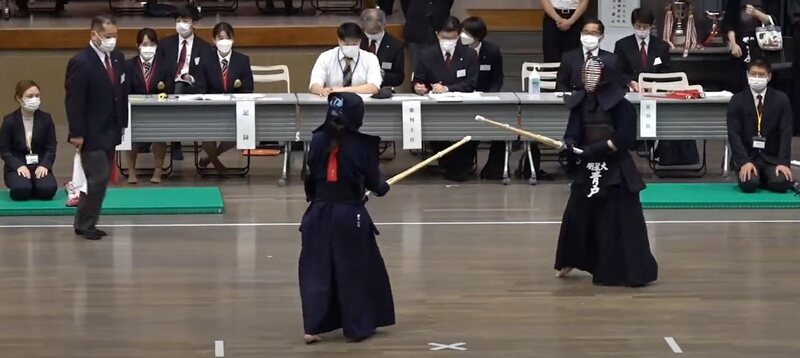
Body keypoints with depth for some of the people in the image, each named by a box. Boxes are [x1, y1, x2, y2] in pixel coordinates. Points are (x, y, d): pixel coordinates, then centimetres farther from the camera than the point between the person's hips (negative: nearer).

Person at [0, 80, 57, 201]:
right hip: (16, 167, -2)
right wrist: (19, 166, -20)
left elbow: (51, 148, 1)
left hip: (39, 165, 2)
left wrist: (44, 165, -18)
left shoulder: (46, 119, 0)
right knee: (21, 190, -33)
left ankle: (33, 189, 6)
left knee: (48, 189, -29)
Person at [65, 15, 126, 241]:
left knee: (102, 179, 9)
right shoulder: (81, 63, -16)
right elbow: (73, 100, -17)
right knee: (98, 178, -9)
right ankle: (85, 225, 4)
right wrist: (77, 133, -19)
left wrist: (122, 123, 11)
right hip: (91, 134, -7)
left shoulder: (117, 58, 7)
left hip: (110, 131, 7)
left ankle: (85, 223, 18)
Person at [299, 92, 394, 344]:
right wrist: (384, 188, 17)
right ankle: (358, 326, 18)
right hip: (350, 214, -3)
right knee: (355, 270, 10)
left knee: (317, 268, 8)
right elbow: (373, 181, -6)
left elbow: (312, 175, 5)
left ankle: (313, 327, 3)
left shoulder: (318, 140, -4)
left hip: (319, 213, 3)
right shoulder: (362, 145, -12)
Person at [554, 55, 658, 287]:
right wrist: (569, 144, -20)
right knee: (577, 215, 11)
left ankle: (633, 271, -1)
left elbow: (624, 139, -16)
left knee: (621, 221, -6)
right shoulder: (581, 102, 5)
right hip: (589, 168, 6)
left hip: (616, 171, -6)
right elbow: (573, 133, 2)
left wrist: (594, 149, -20)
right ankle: (572, 260, 31)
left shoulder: (619, 104, -13)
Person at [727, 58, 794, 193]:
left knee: (781, 183, -26)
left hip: (772, 157, 1)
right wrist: (744, 162, -22)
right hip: (747, 156, -1)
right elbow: (733, 134, -8)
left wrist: (783, 162, -18)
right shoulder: (737, 100, -1)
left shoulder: (781, 99, 2)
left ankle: (763, 178, 9)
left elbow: (786, 133, -5)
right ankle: (754, 177, 9)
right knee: (749, 184, -29)